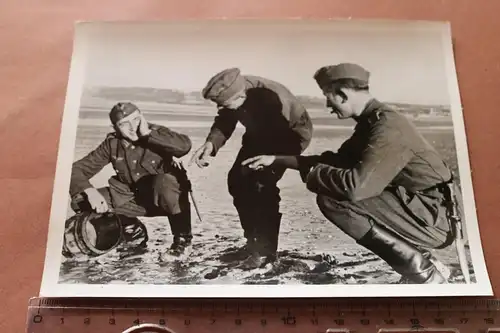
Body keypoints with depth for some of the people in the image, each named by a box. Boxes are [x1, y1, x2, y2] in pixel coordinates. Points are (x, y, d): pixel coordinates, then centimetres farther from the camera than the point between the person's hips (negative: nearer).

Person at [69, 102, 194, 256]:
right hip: (132, 198, 4)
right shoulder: (111, 143, -7)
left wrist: (147, 133, -32)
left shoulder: (157, 132, -16)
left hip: (167, 198, -3)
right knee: (80, 201, -11)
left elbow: (184, 145, -38)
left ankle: (182, 235, -15)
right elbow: (77, 169, -6)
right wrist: (90, 191, -25)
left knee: (163, 181, -39)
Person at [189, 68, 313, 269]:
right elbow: (224, 121, -11)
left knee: (262, 183, -23)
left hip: (291, 133, -7)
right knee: (237, 180, 1)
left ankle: (266, 249, -10)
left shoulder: (274, 99, -40)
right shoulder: (232, 90, -21)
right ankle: (253, 240, 15)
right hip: (261, 133, 7)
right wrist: (210, 144, -28)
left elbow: (275, 144, -30)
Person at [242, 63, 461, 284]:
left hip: (435, 217, -10)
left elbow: (355, 186, -31)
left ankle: (426, 273, -9)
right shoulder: (370, 121, 10)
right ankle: (419, 262, 11)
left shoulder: (387, 126, -21)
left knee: (333, 201, -19)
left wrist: (312, 173, -11)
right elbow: (336, 160, 19)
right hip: (417, 209, 10)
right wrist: (276, 160, 16)